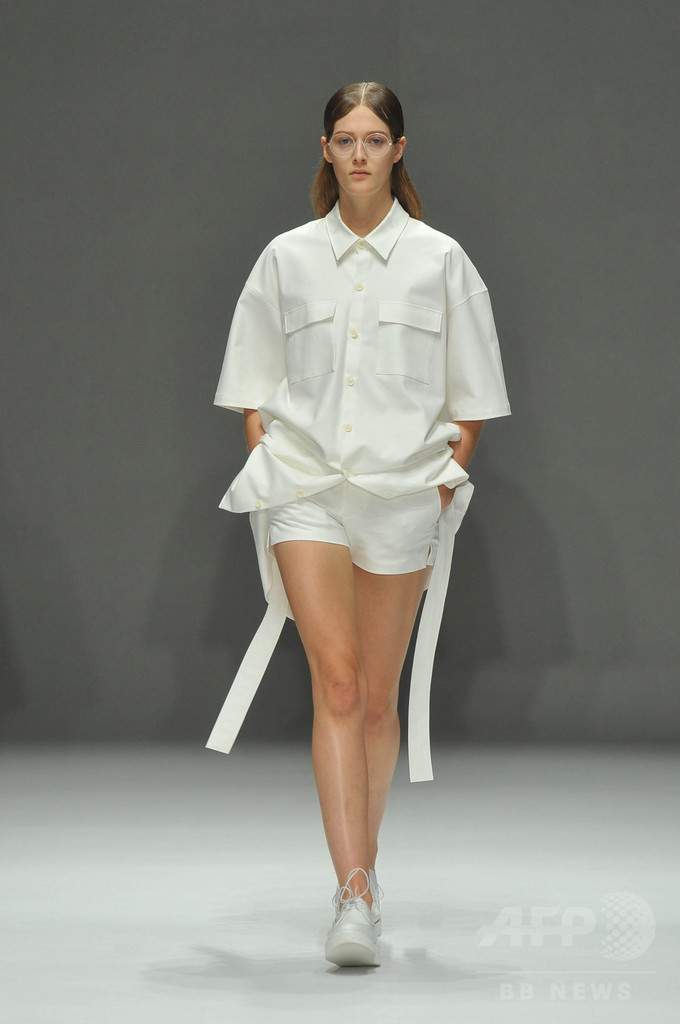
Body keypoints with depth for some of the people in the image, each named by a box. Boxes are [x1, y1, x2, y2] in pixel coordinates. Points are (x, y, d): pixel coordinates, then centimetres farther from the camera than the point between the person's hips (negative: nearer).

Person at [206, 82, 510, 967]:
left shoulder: (438, 261, 3)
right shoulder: (287, 259, 7)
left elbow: (470, 398, 8)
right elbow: (254, 389, 13)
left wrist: (445, 489, 0)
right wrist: (267, 474, 4)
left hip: (403, 489, 0)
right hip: (305, 486, 0)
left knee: (378, 696, 6)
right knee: (336, 681, -14)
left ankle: (359, 875, 23)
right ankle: (357, 894, -19)